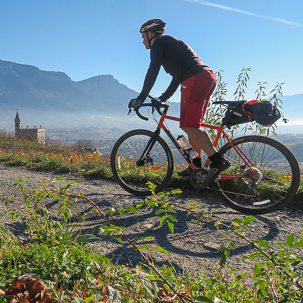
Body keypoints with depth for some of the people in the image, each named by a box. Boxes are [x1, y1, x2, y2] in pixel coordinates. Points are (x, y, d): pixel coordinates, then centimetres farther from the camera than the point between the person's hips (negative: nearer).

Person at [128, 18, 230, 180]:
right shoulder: (170, 44, 33)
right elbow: (177, 78, 33)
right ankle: (197, 164, 20)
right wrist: (161, 99, 32)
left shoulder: (159, 42, 5)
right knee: (192, 126, 15)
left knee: (189, 126, -11)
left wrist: (140, 98, -6)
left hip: (195, 80, -10)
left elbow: (153, 72, -8)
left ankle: (218, 160, -13)